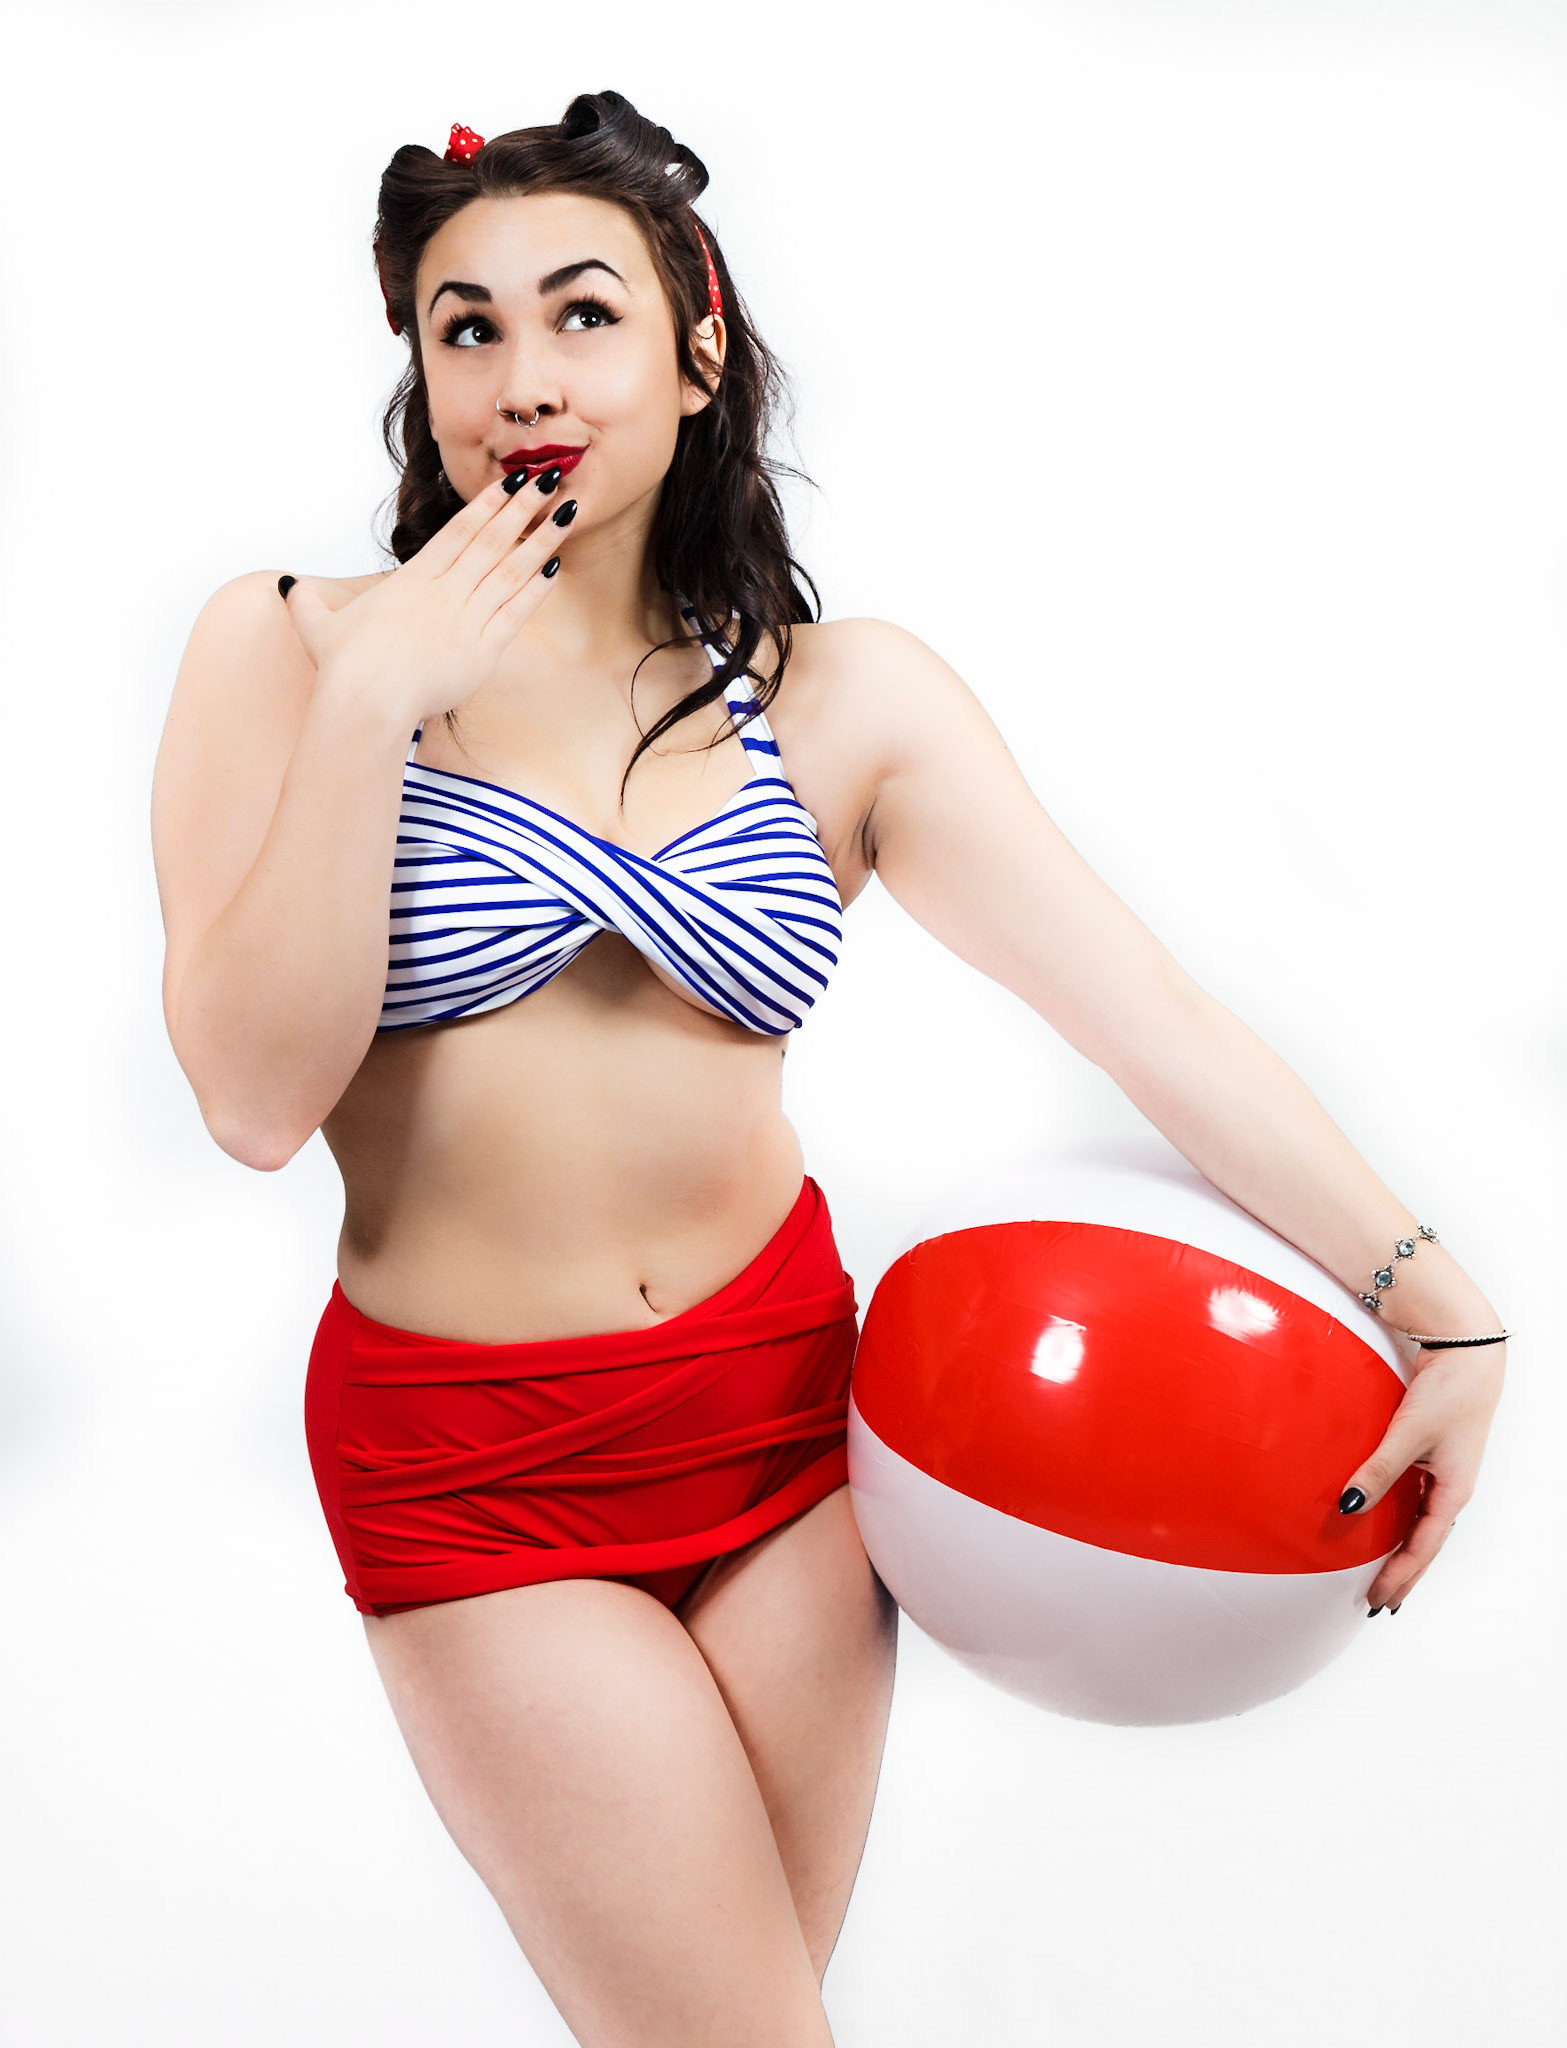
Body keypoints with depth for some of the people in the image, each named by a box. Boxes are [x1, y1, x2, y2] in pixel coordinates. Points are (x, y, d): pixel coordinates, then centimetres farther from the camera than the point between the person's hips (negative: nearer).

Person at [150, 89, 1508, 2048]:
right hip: (470, 1465, -2)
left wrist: (1437, 1300, -16)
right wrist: (372, 704, -20)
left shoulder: (844, 701, -3)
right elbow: (257, 1096, -14)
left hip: (781, 1404, 3)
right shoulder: (290, 645, -5)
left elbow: (1152, 1013, -8)